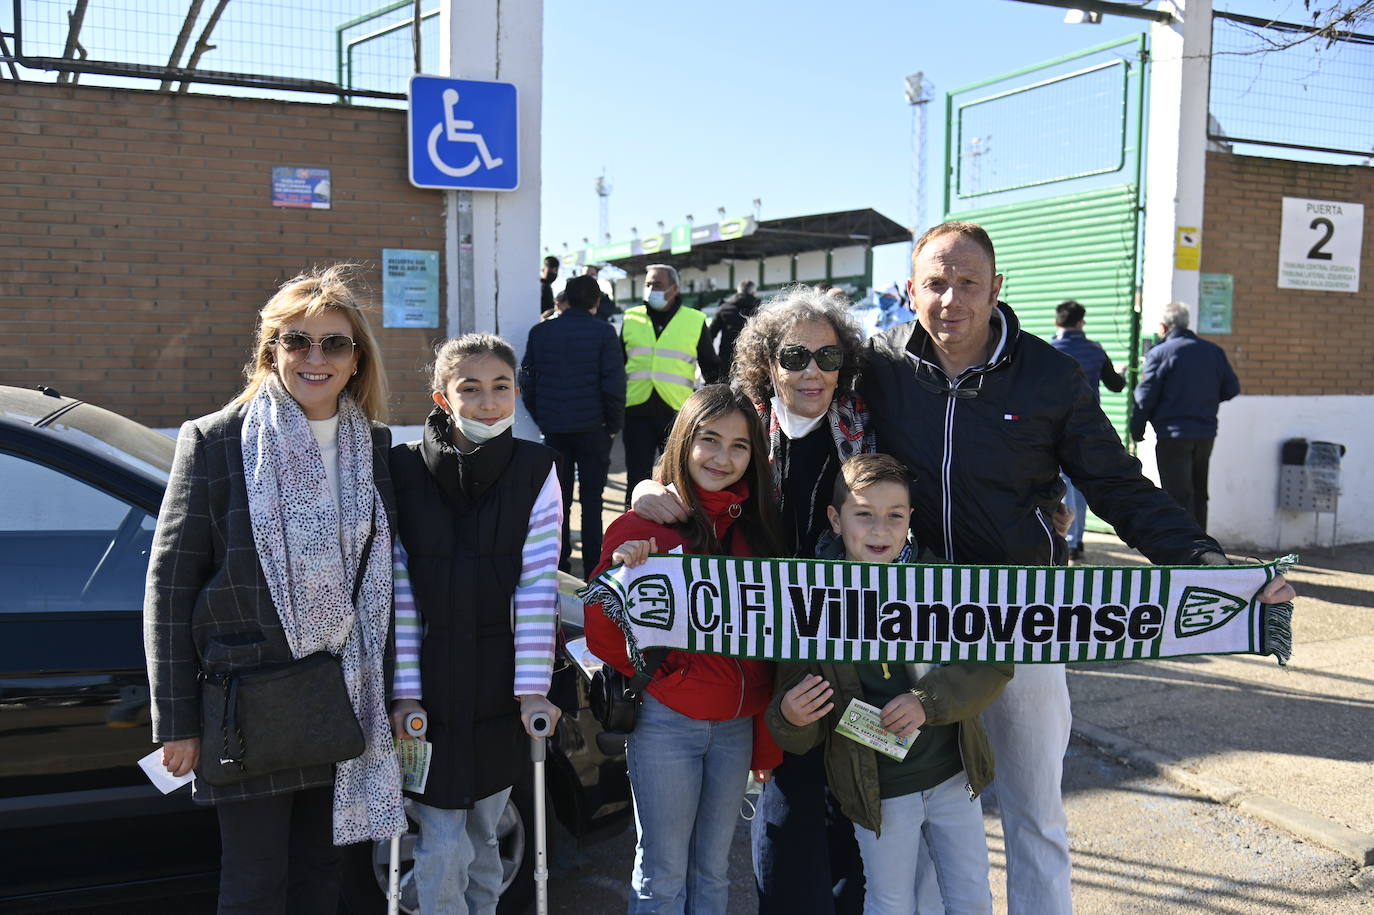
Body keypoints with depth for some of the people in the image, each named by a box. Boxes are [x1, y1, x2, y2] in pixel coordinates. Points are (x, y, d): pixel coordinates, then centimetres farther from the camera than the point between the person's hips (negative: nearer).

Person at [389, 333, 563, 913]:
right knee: (443, 851, 1)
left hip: (501, 689, 1)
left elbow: (538, 588, -7)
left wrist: (532, 687, -10)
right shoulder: (403, 470, -6)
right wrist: (404, 691, -8)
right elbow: (397, 592, -6)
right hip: (429, 688, -1)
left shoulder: (536, 471, -4)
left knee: (484, 835, 16)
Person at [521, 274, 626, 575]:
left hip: (553, 427, 3)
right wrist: (614, 425, 1)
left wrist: (541, 420, 13)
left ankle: (558, 564, 16)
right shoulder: (603, 333, -8)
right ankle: (593, 569, 7)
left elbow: (527, 382, 6)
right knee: (592, 499, 5)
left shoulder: (539, 332, 3)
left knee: (558, 498, 12)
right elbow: (614, 383, -10)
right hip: (592, 427, -3)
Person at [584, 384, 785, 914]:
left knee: (712, 870, 17)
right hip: (666, 724, -4)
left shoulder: (756, 531, 3)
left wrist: (766, 744, 9)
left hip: (736, 726, 4)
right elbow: (604, 642, -9)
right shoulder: (641, 529, -9)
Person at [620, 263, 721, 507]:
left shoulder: (695, 321, 4)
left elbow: (711, 367, 12)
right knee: (637, 479, 6)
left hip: (678, 412, -1)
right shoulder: (631, 318, 10)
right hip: (637, 412, 1)